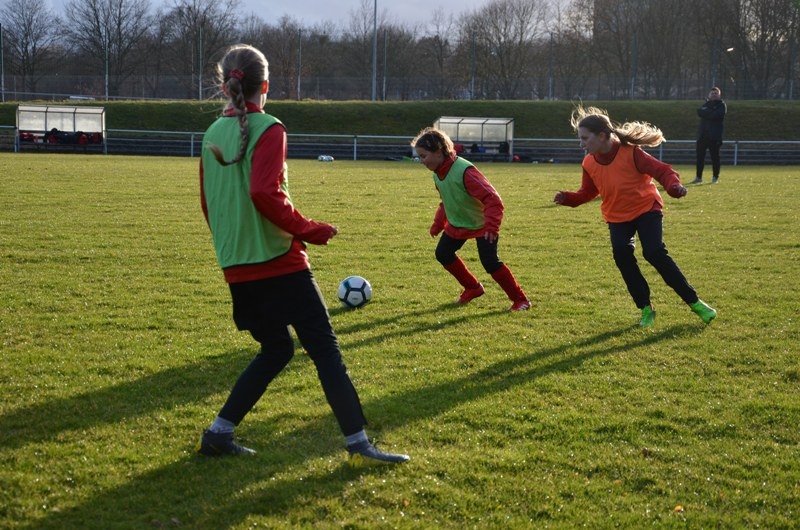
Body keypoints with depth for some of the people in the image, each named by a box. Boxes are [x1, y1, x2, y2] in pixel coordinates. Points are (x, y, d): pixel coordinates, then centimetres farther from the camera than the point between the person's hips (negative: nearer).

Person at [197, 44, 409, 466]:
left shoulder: (213, 134, 9)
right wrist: (308, 229, -12)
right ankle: (358, 444, -5)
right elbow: (264, 194, -23)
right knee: (325, 349, -3)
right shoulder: (268, 129, -11)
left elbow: (209, 203, 15)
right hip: (278, 261, -7)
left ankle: (219, 433, 15)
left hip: (236, 268, 7)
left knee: (275, 348, 20)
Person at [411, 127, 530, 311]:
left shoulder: (464, 171, -32)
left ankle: (520, 300, -2)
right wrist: (437, 224, 12)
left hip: (482, 225, -8)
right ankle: (473, 288, 23)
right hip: (457, 225, 9)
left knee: (490, 263, -16)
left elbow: (492, 199, -34)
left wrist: (491, 226, -41)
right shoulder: (438, 173, -5)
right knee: (443, 253, 7)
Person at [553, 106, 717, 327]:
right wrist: (568, 198, -10)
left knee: (655, 253, -18)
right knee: (622, 255, -15)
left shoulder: (631, 153, -21)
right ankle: (646, 308, 0)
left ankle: (693, 301, -6)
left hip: (646, 209, -5)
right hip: (617, 216, 5)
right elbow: (588, 192, 9)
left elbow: (662, 170, -19)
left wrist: (673, 185, -39)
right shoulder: (589, 163, -5)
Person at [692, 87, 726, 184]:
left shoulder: (721, 105, 2)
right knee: (700, 156, 4)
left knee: (715, 156, -2)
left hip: (715, 136, -5)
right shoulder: (706, 104, 18)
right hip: (703, 134, 5)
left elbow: (716, 115, -16)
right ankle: (699, 177, 11)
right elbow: (700, 112, -1)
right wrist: (710, 112, -13)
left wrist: (706, 113, -7)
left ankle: (715, 177, 5)